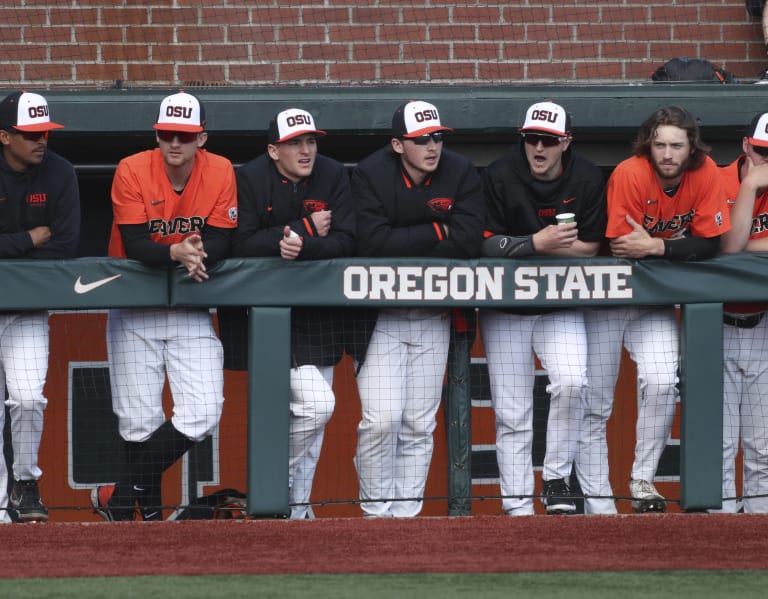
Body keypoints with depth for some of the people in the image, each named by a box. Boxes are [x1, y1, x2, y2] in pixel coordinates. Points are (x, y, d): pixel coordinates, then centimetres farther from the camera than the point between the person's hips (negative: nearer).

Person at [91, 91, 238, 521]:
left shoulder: (221, 172, -5)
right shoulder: (132, 171, -12)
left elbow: (221, 241, -9)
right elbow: (134, 244, -18)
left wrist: (199, 256, -32)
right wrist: (176, 252, -37)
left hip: (191, 312, 2)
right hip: (134, 310, -2)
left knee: (203, 414, -12)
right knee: (140, 421, -4)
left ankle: (122, 495, 1)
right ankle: (147, 501, 20)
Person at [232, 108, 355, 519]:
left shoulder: (333, 176, 2)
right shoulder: (251, 178, -7)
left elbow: (345, 241, -7)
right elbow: (241, 244, -15)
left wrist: (302, 246, -25)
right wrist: (305, 228, -16)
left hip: (318, 310, 4)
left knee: (313, 409, 6)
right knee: (317, 406, -16)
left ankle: (294, 508, 17)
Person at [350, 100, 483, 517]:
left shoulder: (461, 175, -4)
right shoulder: (371, 175, -10)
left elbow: (469, 242, -16)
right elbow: (373, 243, -22)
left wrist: (405, 244, -16)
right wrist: (437, 232, -16)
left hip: (433, 318, 3)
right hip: (380, 315, -3)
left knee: (419, 426, 3)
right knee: (382, 418, -13)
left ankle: (405, 515, 10)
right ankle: (375, 512, 1)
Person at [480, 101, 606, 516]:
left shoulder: (587, 180, -4)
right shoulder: (499, 176, -9)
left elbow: (589, 247, -4)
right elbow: (487, 244, -12)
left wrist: (519, 245, -13)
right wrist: (538, 242, -25)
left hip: (562, 306, 1)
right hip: (505, 306, -1)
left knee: (571, 383, -23)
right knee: (512, 414, -1)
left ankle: (556, 479, -6)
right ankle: (517, 506, 5)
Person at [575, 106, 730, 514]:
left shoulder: (705, 174, -11)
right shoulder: (629, 175, -23)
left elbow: (710, 245, -13)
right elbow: (619, 248, -25)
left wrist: (657, 246, -26)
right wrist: (679, 248, -20)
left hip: (654, 303, 3)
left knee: (662, 384, -21)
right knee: (595, 406, -1)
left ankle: (643, 481, -4)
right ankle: (598, 506, 8)